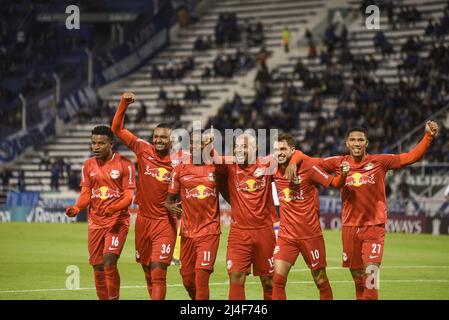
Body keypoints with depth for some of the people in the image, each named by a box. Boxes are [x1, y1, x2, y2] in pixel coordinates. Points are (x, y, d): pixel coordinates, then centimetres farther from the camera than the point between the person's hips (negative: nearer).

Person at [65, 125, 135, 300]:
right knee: (98, 267, 4)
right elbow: (86, 194, 7)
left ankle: (114, 298, -10)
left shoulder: (124, 164, -5)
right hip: (95, 222, 5)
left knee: (109, 261, -20)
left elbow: (128, 196, -9)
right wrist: (76, 208, -14)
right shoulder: (88, 165, 8)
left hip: (117, 221, -4)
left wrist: (113, 208, -27)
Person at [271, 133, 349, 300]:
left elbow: (334, 183, -6)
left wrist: (343, 174, -24)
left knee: (320, 280, 6)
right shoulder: (274, 170, 1)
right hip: (286, 235, 3)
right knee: (277, 280, -9)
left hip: (311, 234, -3)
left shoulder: (308, 167, -9)